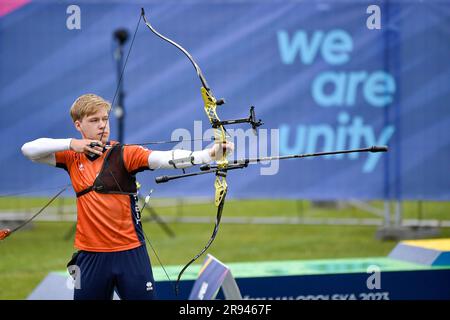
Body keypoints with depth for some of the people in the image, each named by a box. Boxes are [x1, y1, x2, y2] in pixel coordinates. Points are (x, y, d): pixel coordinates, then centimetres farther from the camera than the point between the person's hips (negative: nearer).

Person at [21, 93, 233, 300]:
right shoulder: (72, 157, 5)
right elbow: (28, 150, 1)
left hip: (130, 252, -3)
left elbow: (163, 158, -21)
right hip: (90, 254, 3)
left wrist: (209, 154, -38)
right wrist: (70, 144, -12)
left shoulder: (124, 154, -7)